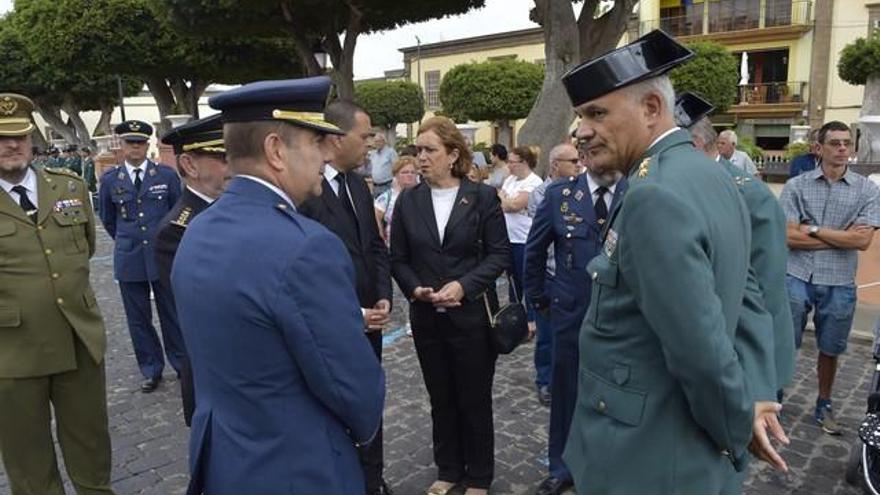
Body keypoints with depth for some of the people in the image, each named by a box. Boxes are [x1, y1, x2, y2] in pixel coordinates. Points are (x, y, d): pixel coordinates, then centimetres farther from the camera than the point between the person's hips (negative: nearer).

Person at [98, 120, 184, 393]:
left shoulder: (167, 175, -3)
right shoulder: (109, 180, 2)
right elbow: (108, 219, 16)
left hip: (164, 255, -2)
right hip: (129, 259, 2)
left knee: (172, 314, 7)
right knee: (139, 319, 10)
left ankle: (181, 363, 22)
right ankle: (151, 369, 23)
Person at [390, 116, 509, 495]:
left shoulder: (482, 196, -5)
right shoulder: (408, 201, 2)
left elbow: (500, 253, -6)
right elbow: (399, 258, 5)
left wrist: (463, 285, -19)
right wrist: (415, 288, -14)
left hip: (473, 314, -3)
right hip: (426, 317, 3)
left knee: (475, 400, 11)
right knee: (441, 399, 17)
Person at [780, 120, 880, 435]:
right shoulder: (796, 186, -2)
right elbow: (789, 236, -10)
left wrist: (814, 230, -11)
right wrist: (841, 237, -10)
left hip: (839, 284, 2)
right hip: (796, 278, -1)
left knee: (830, 350, 15)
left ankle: (824, 405, 34)